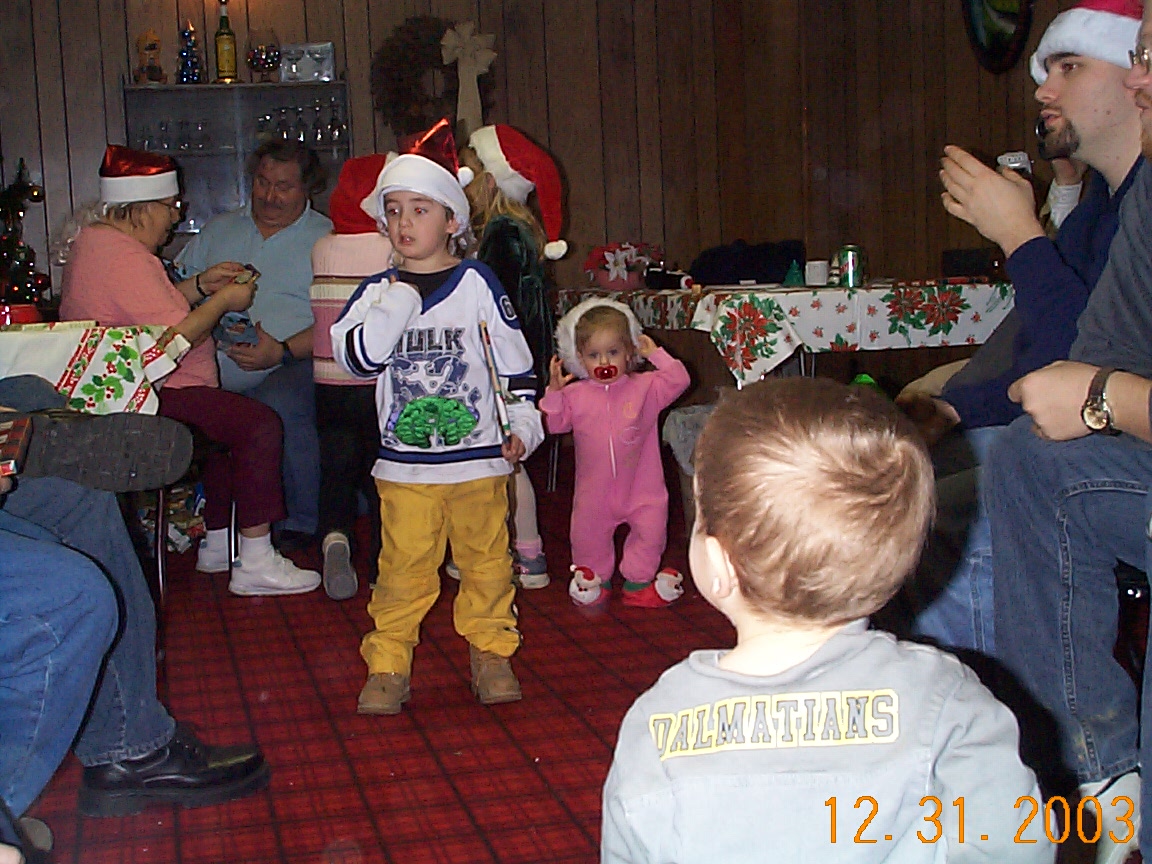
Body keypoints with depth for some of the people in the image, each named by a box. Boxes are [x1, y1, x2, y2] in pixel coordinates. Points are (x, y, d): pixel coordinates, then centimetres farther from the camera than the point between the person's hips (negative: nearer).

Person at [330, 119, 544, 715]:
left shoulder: (477, 284, 1)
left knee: (486, 563, 9)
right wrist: (403, 294, -14)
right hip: (404, 463, 1)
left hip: (479, 458, 0)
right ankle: (388, 666, 14)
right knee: (402, 569, 2)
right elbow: (356, 355, -11)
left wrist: (523, 424, 0)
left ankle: (491, 654, 25)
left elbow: (513, 358, 5)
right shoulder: (380, 291, 4)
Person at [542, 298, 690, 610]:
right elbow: (554, 423, -2)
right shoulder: (575, 394, -1)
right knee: (588, 533, 9)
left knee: (650, 529, 1)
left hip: (641, 485, -1)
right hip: (594, 489, 1)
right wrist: (553, 391, -14)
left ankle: (638, 581, 19)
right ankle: (595, 579, 31)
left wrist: (655, 354, -12)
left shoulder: (646, 387, -2)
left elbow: (678, 380, -10)